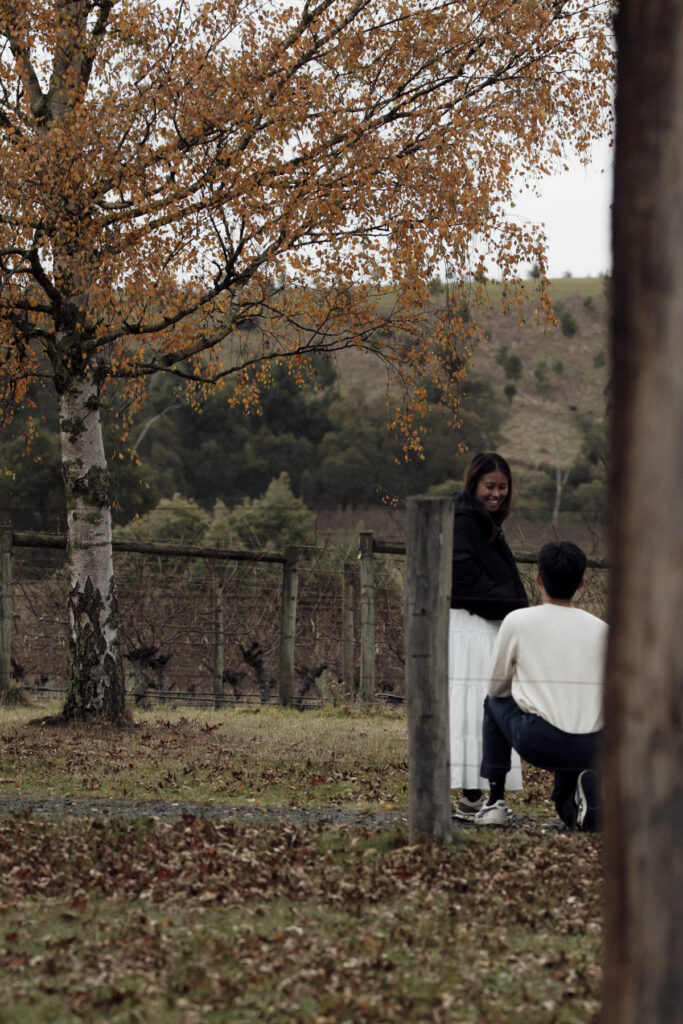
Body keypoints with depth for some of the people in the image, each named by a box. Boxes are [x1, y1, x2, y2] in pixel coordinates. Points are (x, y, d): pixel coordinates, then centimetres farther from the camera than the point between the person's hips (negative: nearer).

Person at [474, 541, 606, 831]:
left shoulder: (517, 622, 1)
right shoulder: (600, 629, 9)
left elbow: (496, 687, 12)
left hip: (538, 742, -3)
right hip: (592, 749, 3)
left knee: (493, 703, 29)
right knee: (570, 812, 31)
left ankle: (495, 801, 23)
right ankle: (583, 785, -6)